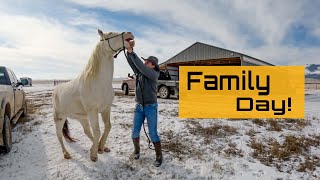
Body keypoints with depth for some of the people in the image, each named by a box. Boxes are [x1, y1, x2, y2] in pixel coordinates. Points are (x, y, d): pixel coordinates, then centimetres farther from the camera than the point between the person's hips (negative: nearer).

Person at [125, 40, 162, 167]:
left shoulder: (154, 74, -13)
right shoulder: (139, 72, 5)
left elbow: (141, 66, -27)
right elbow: (132, 62, -6)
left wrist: (132, 52, -28)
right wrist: (129, 50, -22)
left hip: (151, 107, -5)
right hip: (139, 106, 5)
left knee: (153, 134, -1)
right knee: (135, 132, 9)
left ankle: (159, 156, 17)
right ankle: (136, 150, 34)